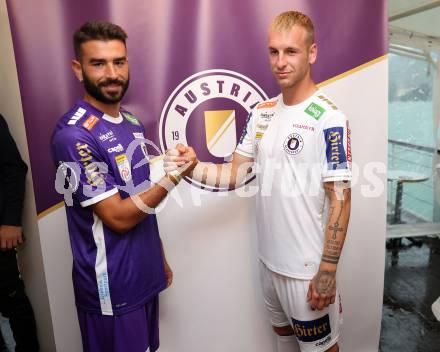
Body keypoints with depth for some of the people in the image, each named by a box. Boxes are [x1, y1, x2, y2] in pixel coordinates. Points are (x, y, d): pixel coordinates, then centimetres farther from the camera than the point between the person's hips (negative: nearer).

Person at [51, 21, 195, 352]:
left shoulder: (132, 122, 4)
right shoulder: (74, 135, -21)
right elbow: (119, 217, -21)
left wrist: (160, 256, 14)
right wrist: (173, 177, -25)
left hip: (145, 275, 7)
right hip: (112, 288, -7)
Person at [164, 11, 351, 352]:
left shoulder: (329, 119, -17)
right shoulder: (262, 113, 2)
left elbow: (340, 199, -17)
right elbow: (235, 173, 3)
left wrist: (327, 271, -18)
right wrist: (194, 168, -15)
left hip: (308, 266, -6)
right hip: (269, 258, 6)